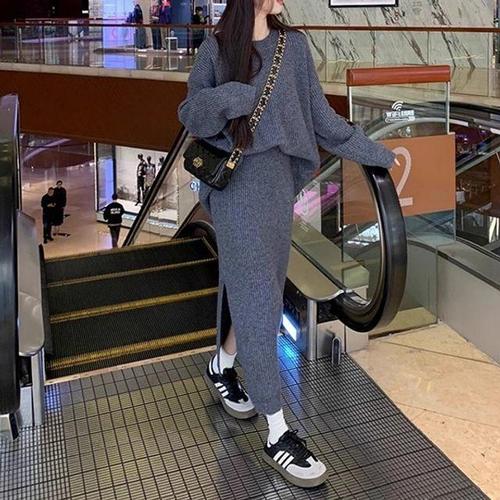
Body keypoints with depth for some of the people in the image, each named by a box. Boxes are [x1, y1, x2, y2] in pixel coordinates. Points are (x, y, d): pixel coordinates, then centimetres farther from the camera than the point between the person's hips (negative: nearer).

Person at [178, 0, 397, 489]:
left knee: (253, 283, 11)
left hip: (279, 174, 4)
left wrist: (378, 154, 12)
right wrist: (227, 97, -21)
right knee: (257, 293, -8)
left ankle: (221, 366, 38)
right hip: (235, 178, -4)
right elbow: (191, 113, 0)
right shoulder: (216, 47, 0)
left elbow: (321, 118, 10)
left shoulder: (293, 46, 7)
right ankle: (277, 434, -4)